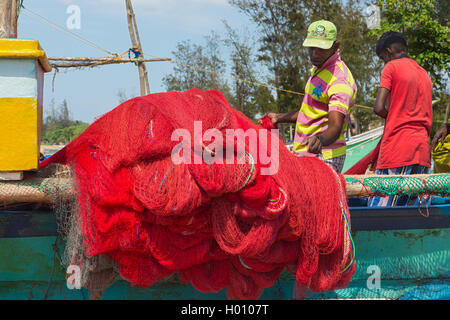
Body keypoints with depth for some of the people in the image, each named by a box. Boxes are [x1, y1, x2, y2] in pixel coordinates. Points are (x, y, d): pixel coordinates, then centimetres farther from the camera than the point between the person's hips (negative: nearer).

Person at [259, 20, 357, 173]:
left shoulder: (339, 80, -17)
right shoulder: (318, 69, 15)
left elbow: (335, 127, -28)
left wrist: (320, 140, -48)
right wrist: (279, 118, 25)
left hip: (323, 159, -9)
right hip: (303, 154, 9)